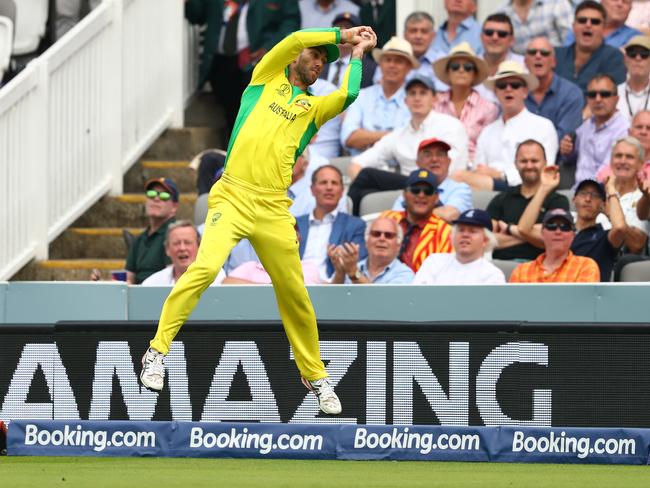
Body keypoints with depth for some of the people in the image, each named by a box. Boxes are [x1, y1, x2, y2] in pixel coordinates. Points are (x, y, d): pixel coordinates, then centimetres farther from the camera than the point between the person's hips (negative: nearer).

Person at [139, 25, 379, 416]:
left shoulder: (314, 108, 19)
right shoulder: (266, 79, 15)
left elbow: (349, 94, -2)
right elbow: (297, 38, 1)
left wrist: (357, 53, 12)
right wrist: (342, 34, 10)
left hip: (274, 208, 3)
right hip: (233, 196, -3)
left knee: (295, 294, 5)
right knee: (206, 268, -24)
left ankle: (315, 376, 22)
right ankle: (157, 352, -17)